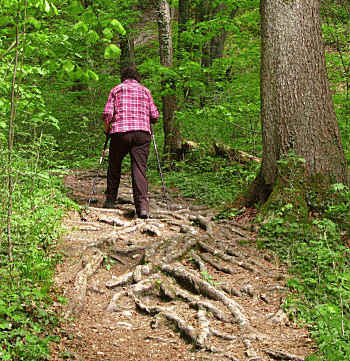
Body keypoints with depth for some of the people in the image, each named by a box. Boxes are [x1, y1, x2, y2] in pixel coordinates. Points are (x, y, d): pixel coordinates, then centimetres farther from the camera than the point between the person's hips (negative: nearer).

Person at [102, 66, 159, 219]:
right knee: (140, 168, -4)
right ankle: (142, 205, -18)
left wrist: (107, 130, 15)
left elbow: (107, 114, -1)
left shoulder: (116, 90, 12)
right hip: (142, 132, 1)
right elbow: (155, 115, 10)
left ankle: (110, 200, 22)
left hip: (120, 131, -1)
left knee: (114, 167, 16)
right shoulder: (145, 91, 17)